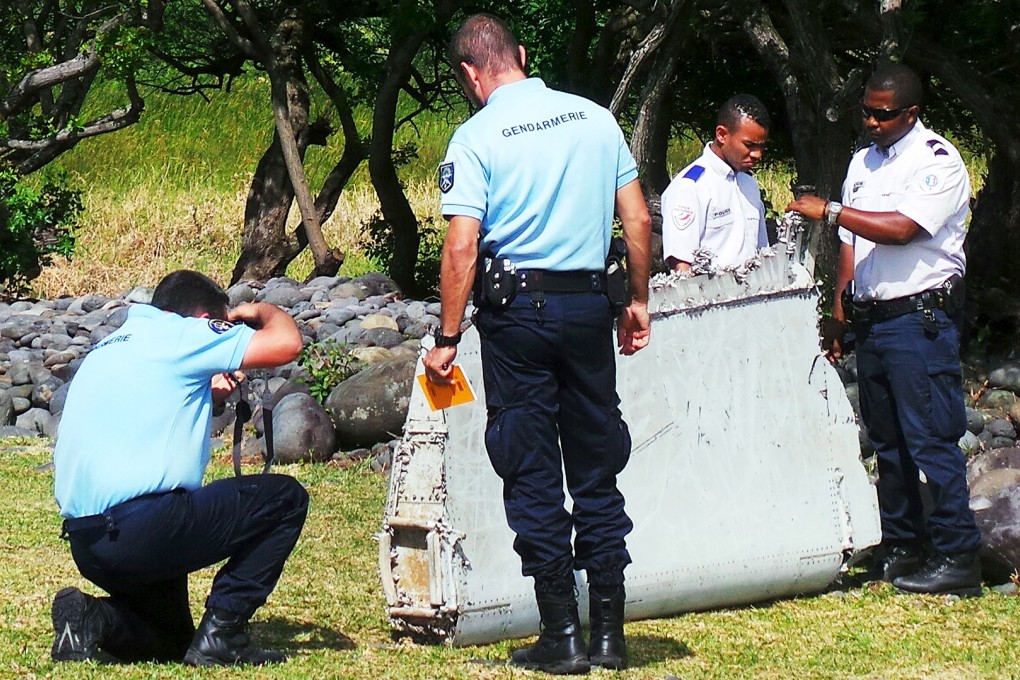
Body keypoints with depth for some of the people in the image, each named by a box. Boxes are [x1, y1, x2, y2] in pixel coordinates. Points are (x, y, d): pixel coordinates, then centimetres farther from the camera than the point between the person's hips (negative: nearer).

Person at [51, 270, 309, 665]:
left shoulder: (111, 347, 23)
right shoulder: (178, 334, -2)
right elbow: (287, 343, -7)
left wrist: (207, 396, 29)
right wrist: (263, 311, 15)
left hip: (84, 542, 9)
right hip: (140, 526, -9)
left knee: (170, 642, 28)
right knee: (286, 498, 3)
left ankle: (92, 619, 1)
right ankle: (221, 633, -3)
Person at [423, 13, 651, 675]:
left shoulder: (477, 137, -7)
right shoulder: (596, 118, 6)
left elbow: (462, 247, -13)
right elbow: (638, 219, 6)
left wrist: (447, 339, -8)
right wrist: (638, 300, 16)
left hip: (519, 309, -4)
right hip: (590, 303, 4)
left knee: (533, 476, 4)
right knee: (597, 470, 11)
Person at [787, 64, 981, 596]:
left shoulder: (937, 161, -8)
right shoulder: (863, 163, 17)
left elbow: (900, 228, -21)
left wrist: (830, 212, -17)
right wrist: (837, 309, 15)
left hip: (921, 316, -8)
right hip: (871, 317, 8)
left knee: (931, 440, -11)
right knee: (887, 442, 11)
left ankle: (957, 558, -8)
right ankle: (900, 550, 18)